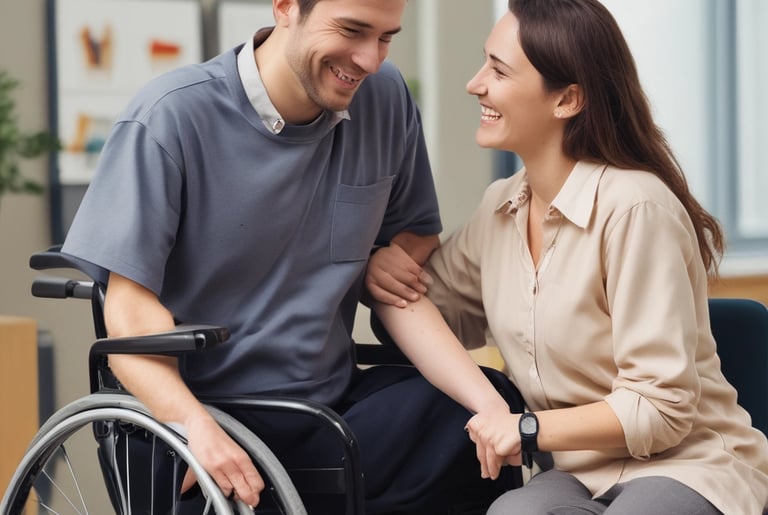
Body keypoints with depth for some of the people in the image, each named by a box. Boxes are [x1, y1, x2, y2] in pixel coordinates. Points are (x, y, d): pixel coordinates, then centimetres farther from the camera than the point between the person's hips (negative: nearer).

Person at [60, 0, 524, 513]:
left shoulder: (386, 97, 3)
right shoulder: (172, 117, -11)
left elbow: (418, 234, 19)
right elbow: (131, 307, -14)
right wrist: (195, 425, -31)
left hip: (334, 395, 5)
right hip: (213, 408, -4)